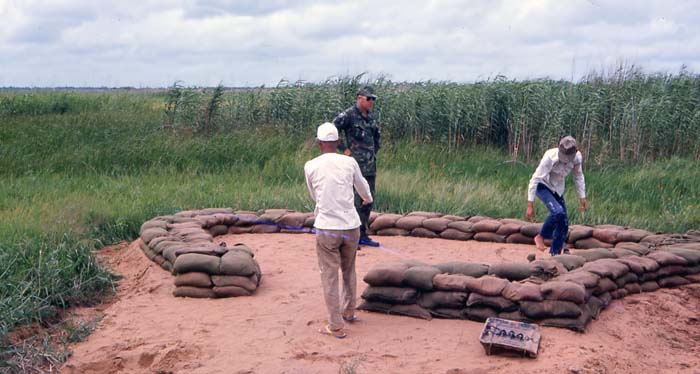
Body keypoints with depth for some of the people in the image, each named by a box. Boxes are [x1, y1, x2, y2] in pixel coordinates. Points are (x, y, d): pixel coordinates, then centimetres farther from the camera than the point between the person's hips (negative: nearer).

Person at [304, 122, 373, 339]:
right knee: (348, 271, 22)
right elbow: (362, 185, 22)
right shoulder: (349, 162, 2)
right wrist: (368, 199, 46)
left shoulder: (311, 166, -2)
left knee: (329, 276, 5)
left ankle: (336, 326, 5)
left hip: (326, 228, -2)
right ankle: (349, 311, 36)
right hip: (351, 226, 2)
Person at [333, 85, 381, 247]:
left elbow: (376, 134, 31)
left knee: (368, 200, 11)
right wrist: (344, 149, -13)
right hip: (356, 165, -8)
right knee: (356, 200, -9)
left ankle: (362, 234, 20)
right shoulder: (348, 115, -11)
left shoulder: (370, 117, 13)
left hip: (370, 166, 8)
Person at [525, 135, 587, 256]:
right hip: (543, 186, -6)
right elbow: (535, 179, -30)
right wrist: (530, 205, -32)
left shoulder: (577, 157, -17)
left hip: (558, 189, 6)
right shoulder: (550, 157, -32)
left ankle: (555, 253, 13)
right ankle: (540, 237, -8)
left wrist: (582, 197, 3)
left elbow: (578, 177, 4)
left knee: (564, 223, -1)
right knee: (558, 212, -29)